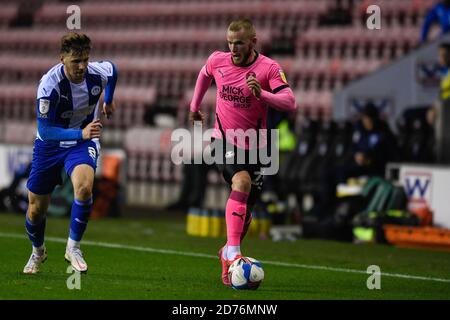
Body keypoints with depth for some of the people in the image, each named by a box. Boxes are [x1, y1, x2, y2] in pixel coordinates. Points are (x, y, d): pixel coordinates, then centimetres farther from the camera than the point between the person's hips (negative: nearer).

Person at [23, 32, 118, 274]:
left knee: (84, 186, -31)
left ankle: (73, 247, -13)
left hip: (83, 141, 1)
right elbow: (45, 131, -30)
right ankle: (38, 251, 39)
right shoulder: (49, 85, -30)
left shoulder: (99, 73, -19)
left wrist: (108, 101, 24)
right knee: (36, 209, 7)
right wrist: (81, 133, -43)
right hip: (49, 145, -1)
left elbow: (113, 69, 9)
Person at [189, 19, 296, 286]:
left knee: (245, 208, 9)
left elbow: (290, 102, -26)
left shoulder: (269, 68, -13)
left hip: (254, 147, 1)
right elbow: (205, 74, 21)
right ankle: (233, 252, -37)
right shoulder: (217, 60, -5)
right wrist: (195, 106, 29)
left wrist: (262, 94, -41)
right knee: (242, 183, -30)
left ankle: (228, 253, 36)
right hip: (224, 141, -1)